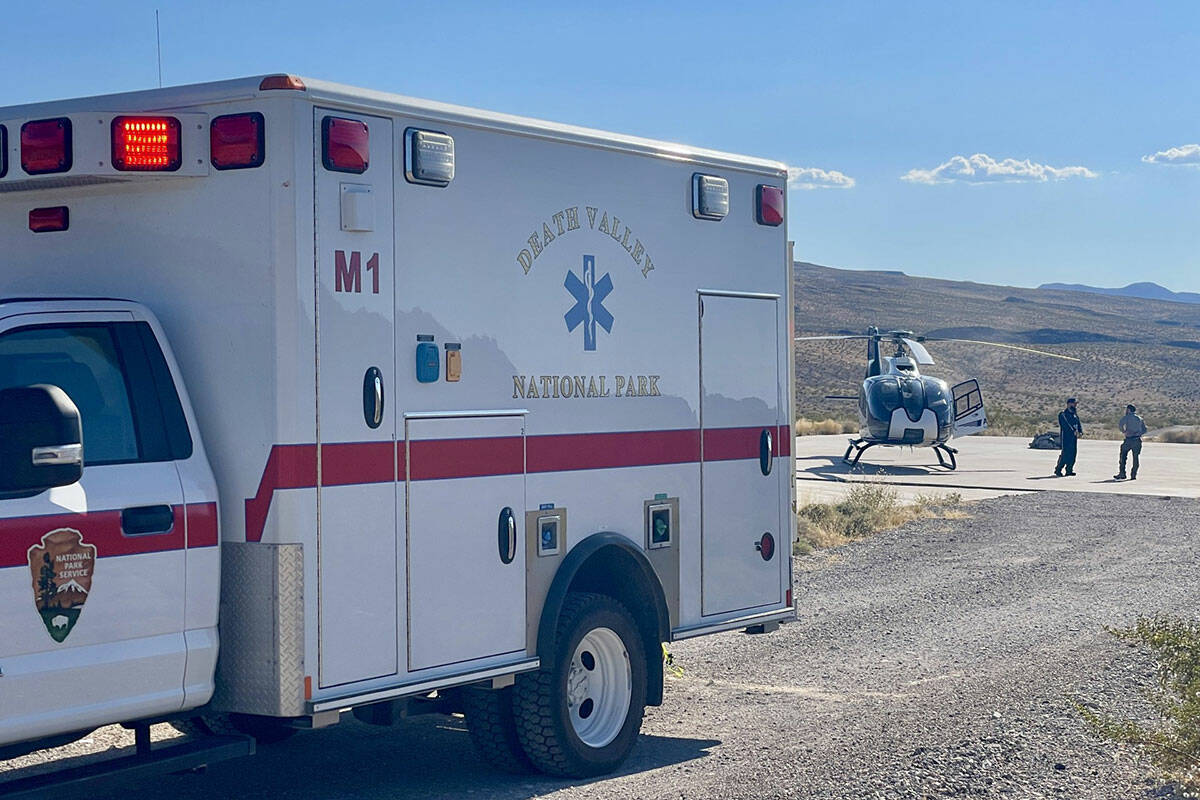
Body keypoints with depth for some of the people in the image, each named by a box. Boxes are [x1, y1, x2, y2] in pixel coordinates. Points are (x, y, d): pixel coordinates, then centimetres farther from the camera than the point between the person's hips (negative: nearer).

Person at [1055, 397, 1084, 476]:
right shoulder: (1063, 414, -7)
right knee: (1066, 453, -13)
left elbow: (1079, 425, 15)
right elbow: (1065, 425, -18)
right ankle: (1058, 469, -6)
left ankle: (1069, 470, 10)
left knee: (1073, 453, 4)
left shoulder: (1075, 415, 18)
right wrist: (1074, 431, -24)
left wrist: (1080, 432, -4)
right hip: (1066, 436, -8)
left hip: (1074, 437, 8)